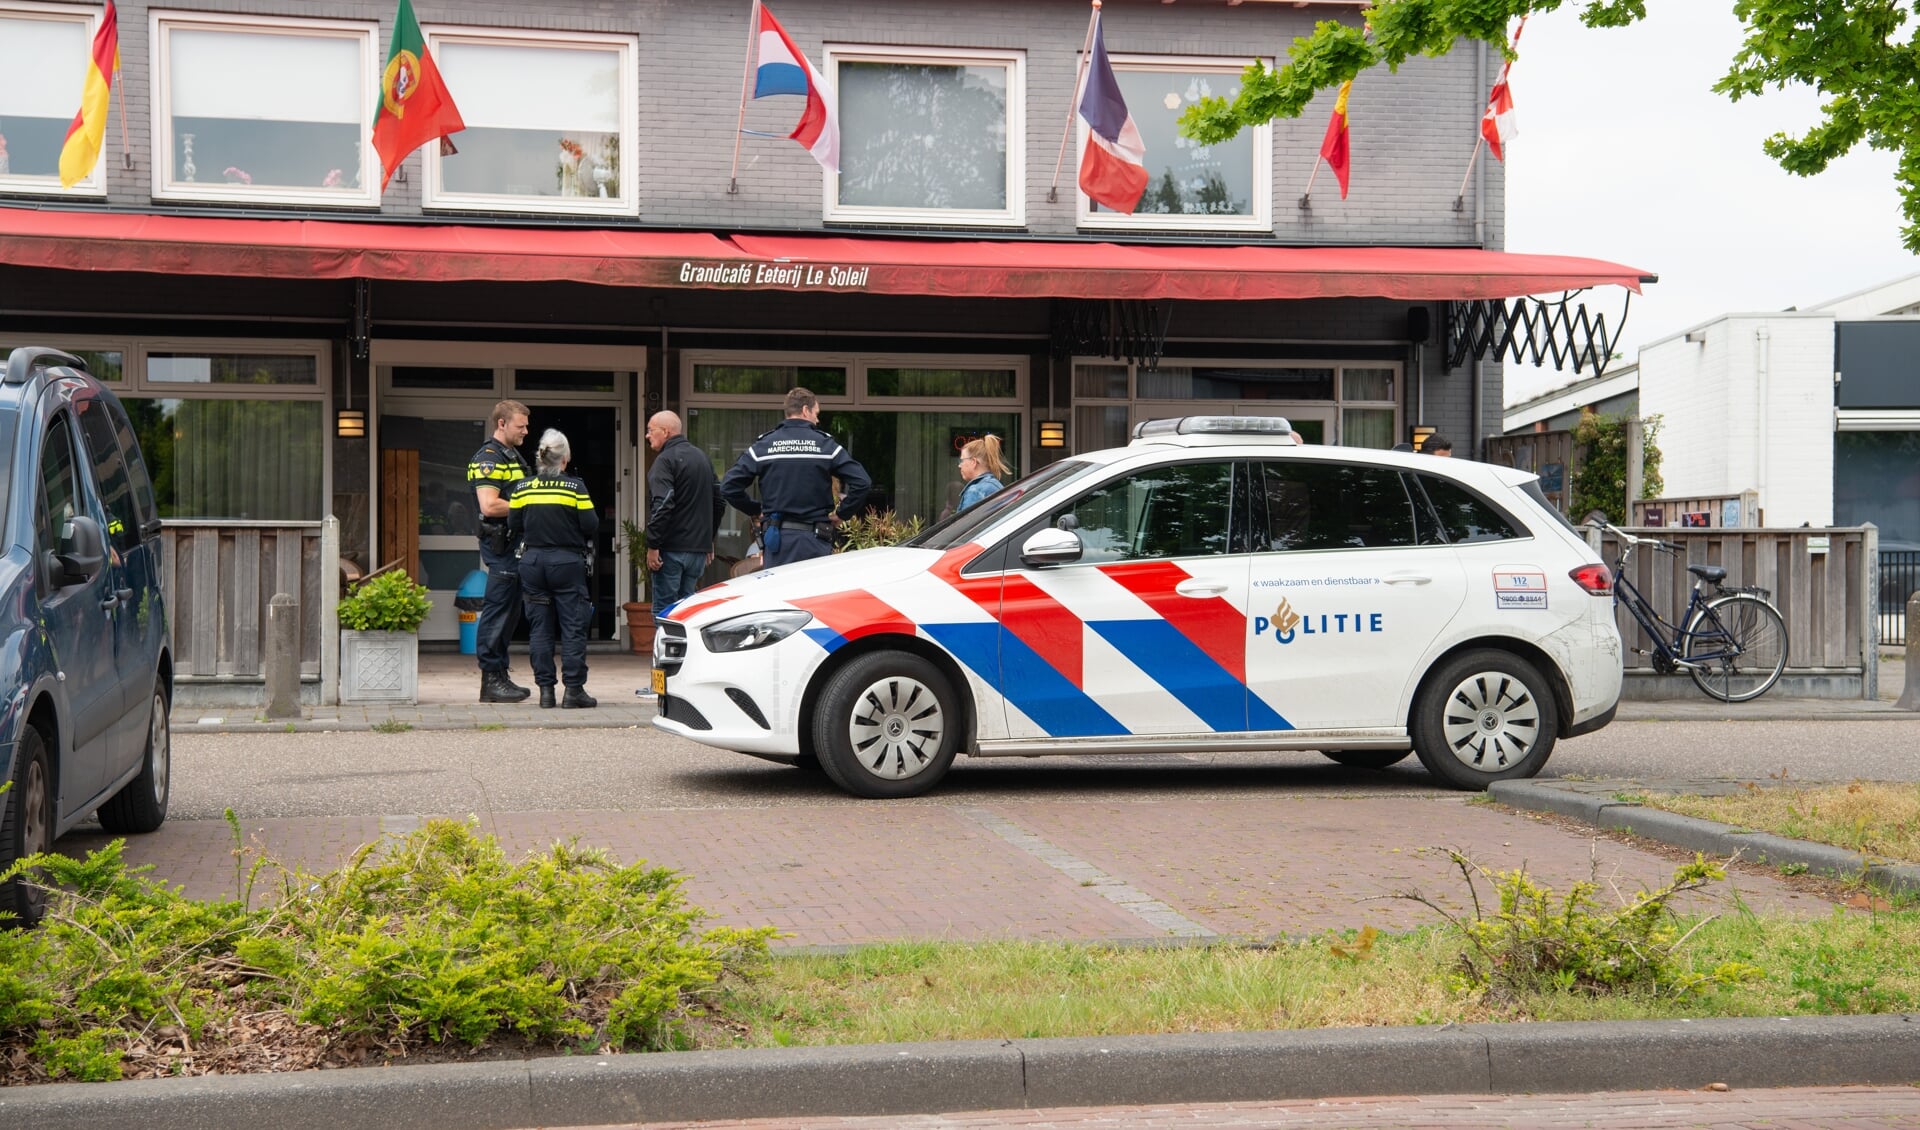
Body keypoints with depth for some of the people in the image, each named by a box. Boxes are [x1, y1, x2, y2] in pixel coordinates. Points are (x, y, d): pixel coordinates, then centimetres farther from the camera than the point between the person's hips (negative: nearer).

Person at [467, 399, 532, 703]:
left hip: (514, 544, 10)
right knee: (497, 611, -8)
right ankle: (491, 680, -5)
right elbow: (490, 505, -22)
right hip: (500, 544, -10)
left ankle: (499, 677, 18)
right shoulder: (488, 458, -12)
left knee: (509, 613, 12)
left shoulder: (512, 456, 20)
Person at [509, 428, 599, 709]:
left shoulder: (523, 488, 0)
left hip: (532, 562, 3)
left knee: (539, 628, 7)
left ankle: (545, 689, 6)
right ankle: (574, 690, 0)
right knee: (573, 627, 2)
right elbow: (591, 525, -9)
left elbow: (514, 525, 2)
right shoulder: (574, 487, -8)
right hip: (567, 562, -3)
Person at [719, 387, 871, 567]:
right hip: (815, 539, -1)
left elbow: (728, 486, -1)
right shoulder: (825, 444, -1)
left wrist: (755, 510, 12)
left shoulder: (762, 445, 3)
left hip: (777, 537, 1)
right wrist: (842, 514, 6)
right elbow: (862, 483, -7)